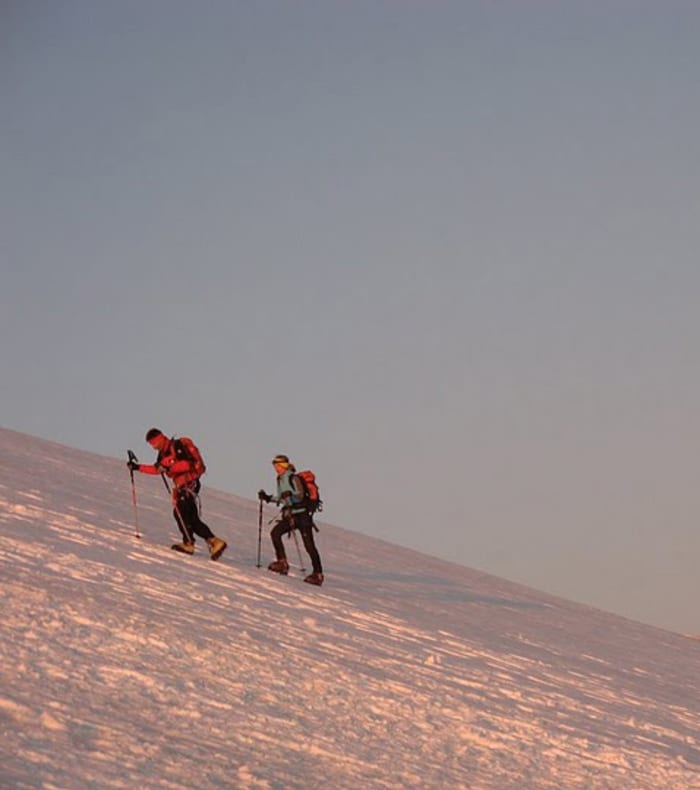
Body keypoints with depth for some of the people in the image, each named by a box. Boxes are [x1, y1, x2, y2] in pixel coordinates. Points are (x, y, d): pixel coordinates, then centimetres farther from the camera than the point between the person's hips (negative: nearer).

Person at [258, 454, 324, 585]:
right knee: (275, 532, -11)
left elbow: (300, 495, -19)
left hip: (301, 515, -8)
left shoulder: (293, 478, -11)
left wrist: (290, 495, -36)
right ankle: (282, 562, -7)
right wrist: (268, 498, 16)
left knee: (309, 544, -9)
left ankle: (318, 574, -6)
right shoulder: (280, 479, 14)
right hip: (289, 514, 8)